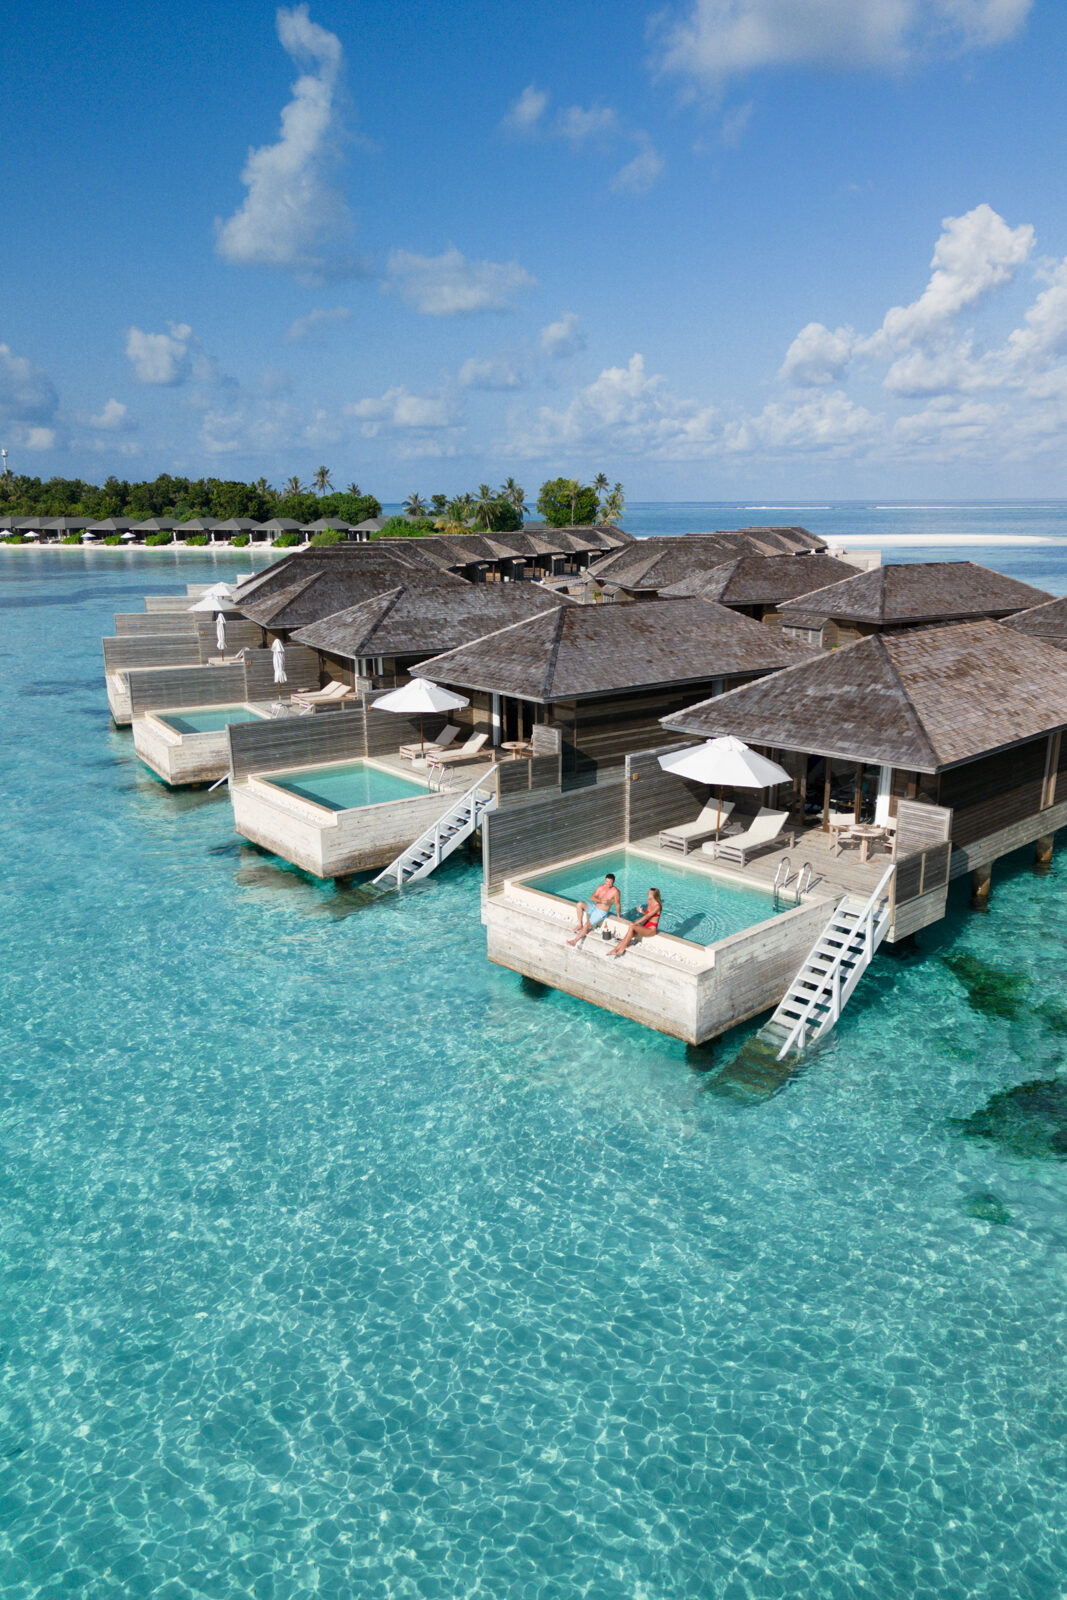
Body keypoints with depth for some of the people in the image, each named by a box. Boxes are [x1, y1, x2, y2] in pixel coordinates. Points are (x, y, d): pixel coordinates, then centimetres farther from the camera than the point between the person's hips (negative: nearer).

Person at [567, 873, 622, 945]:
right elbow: (592, 897, -1)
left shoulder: (615, 891, -14)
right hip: (594, 907, 6)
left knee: (586, 926, -16)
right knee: (580, 904, -20)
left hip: (602, 912, -6)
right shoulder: (600, 887, 2)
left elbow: (618, 904, -9)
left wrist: (618, 916, -5)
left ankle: (575, 940, -3)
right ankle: (580, 924, -9)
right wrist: (600, 900, -19)